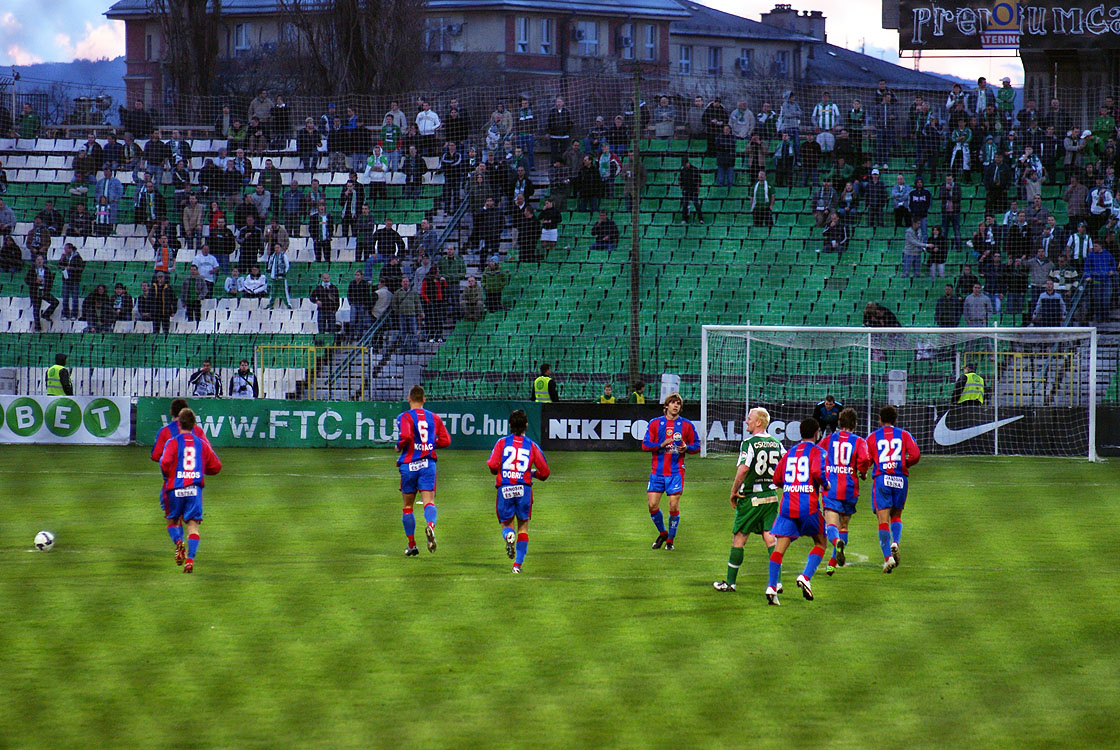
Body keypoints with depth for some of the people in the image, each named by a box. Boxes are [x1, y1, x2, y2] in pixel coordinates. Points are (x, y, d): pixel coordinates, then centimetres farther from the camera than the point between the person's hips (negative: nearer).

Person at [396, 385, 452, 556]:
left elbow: (406, 436, -21)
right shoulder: (434, 418, 9)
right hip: (428, 464, 2)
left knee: (408, 506, 11)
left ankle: (412, 544, 15)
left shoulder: (405, 417, -4)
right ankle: (431, 525, -42)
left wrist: (399, 446, -1)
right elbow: (445, 440, 7)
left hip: (409, 464, -2)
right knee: (429, 501, -9)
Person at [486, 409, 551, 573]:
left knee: (506, 524, 15)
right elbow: (545, 473, 6)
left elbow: (492, 465, -8)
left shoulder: (502, 442, 4)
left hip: (504, 489, 0)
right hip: (524, 489, 0)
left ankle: (508, 536, -22)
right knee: (523, 526, 12)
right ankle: (518, 564, 2)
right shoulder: (532, 446, 7)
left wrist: (497, 470, 15)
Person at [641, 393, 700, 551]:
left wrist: (686, 448, -12)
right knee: (652, 505, -4)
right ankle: (662, 533, 21)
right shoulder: (655, 423, 5)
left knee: (674, 506, -7)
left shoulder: (686, 425, 5)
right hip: (657, 471, 1)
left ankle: (671, 539, 10)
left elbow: (696, 446, 10)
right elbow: (645, 445, 1)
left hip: (676, 472, -1)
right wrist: (661, 445, -15)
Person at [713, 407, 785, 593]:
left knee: (739, 538, 5)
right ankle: (776, 581, -6)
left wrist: (734, 491, -12)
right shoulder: (776, 444, 6)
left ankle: (730, 582, 11)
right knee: (770, 538, 4)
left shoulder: (749, 443, -13)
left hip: (751, 499, -5)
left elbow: (743, 468, -23)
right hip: (771, 497, 5)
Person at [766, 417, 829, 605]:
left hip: (787, 505, 3)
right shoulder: (817, 452, 1)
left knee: (779, 547, -2)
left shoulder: (790, 453, 16)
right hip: (809, 506, -3)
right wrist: (826, 485, 1)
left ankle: (771, 586, -18)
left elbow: (776, 479, 15)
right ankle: (806, 577, -5)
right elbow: (818, 472, -17)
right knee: (820, 543, 15)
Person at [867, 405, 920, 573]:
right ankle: (895, 542, -7)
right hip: (900, 479, 2)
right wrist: (906, 464, 14)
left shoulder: (872, 437, 7)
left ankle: (887, 556, -13)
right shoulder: (904, 435, 8)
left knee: (883, 520, -3)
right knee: (896, 515, 19)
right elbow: (915, 454, -5)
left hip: (881, 478, -2)